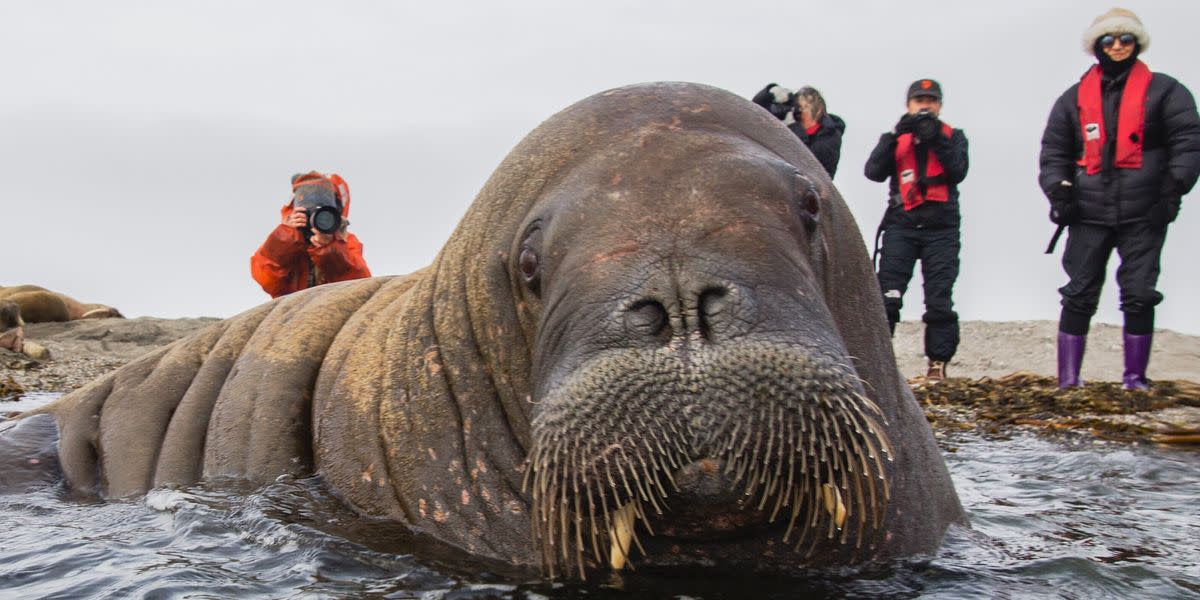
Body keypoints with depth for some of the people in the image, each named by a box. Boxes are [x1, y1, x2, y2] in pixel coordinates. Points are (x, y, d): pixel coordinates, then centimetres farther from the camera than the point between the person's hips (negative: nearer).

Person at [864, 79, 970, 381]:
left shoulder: (953, 137, 14)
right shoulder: (895, 139, 14)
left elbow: (958, 172, -4)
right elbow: (874, 172, -4)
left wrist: (937, 139, -15)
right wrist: (896, 135, -13)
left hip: (941, 229, 0)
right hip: (901, 226, 0)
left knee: (940, 302, -3)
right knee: (887, 297, -10)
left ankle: (938, 363, 4)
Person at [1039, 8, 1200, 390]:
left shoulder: (1163, 91, 6)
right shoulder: (1075, 98, 14)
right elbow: (1053, 150, 13)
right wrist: (1058, 188, -3)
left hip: (1143, 215, -2)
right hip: (1088, 215, 2)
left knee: (1139, 295, -1)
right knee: (1079, 296, 1)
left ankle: (1135, 378, 9)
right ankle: (1068, 380, 6)